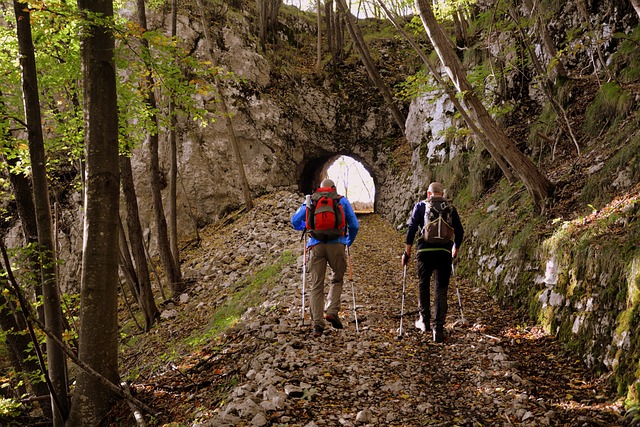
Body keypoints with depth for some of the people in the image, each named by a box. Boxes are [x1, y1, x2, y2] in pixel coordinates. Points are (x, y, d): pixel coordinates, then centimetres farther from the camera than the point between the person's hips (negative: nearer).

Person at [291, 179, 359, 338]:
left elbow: (295, 220, 14)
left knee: (316, 285, 4)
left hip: (316, 246, 1)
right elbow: (354, 225, 9)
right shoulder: (343, 201, 13)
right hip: (336, 245, -1)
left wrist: (306, 228, 34)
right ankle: (332, 311, 1)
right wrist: (349, 241, 25)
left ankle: (317, 323, -1)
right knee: (337, 279, 19)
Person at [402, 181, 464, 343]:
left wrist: (407, 252, 3)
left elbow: (411, 228, -1)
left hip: (425, 251, -1)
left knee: (423, 285, 18)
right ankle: (438, 329, -1)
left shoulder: (420, 206, 7)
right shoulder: (450, 208, 11)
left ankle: (424, 321, 27)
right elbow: (459, 231, 13)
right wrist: (455, 250, 29)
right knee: (441, 290, 3)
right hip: (444, 252, 1)